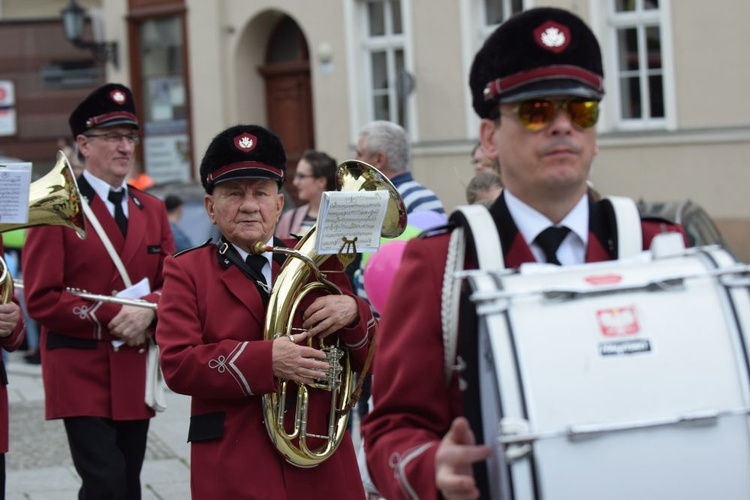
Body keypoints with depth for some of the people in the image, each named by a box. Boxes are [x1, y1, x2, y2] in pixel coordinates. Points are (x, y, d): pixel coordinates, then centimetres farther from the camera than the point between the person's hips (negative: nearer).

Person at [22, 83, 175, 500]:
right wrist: (111, 318, -16)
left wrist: (148, 310, -13)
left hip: (136, 373, 6)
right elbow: (41, 299, -10)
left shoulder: (152, 210, 13)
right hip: (81, 372, -6)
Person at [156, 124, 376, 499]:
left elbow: (368, 358, 10)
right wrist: (266, 359, -22)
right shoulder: (186, 271, 3)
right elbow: (177, 364, -10)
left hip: (323, 460, 3)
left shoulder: (319, 262, 12)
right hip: (236, 469, -3)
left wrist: (352, 313, -12)